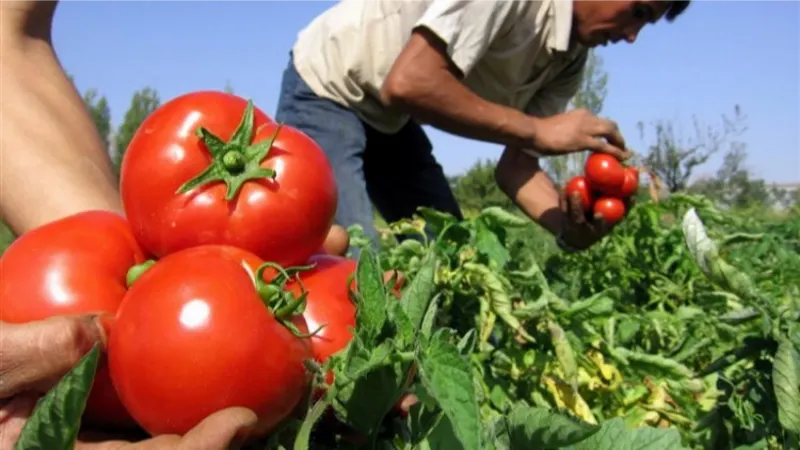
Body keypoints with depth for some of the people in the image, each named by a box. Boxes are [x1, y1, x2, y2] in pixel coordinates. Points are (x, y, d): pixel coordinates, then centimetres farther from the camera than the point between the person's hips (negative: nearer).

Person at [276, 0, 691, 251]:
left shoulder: (571, 58, -2)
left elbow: (516, 164, -5)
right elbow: (408, 83, -37)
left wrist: (570, 225, -24)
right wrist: (538, 130, -32)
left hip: (389, 121, 8)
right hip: (326, 90, -8)